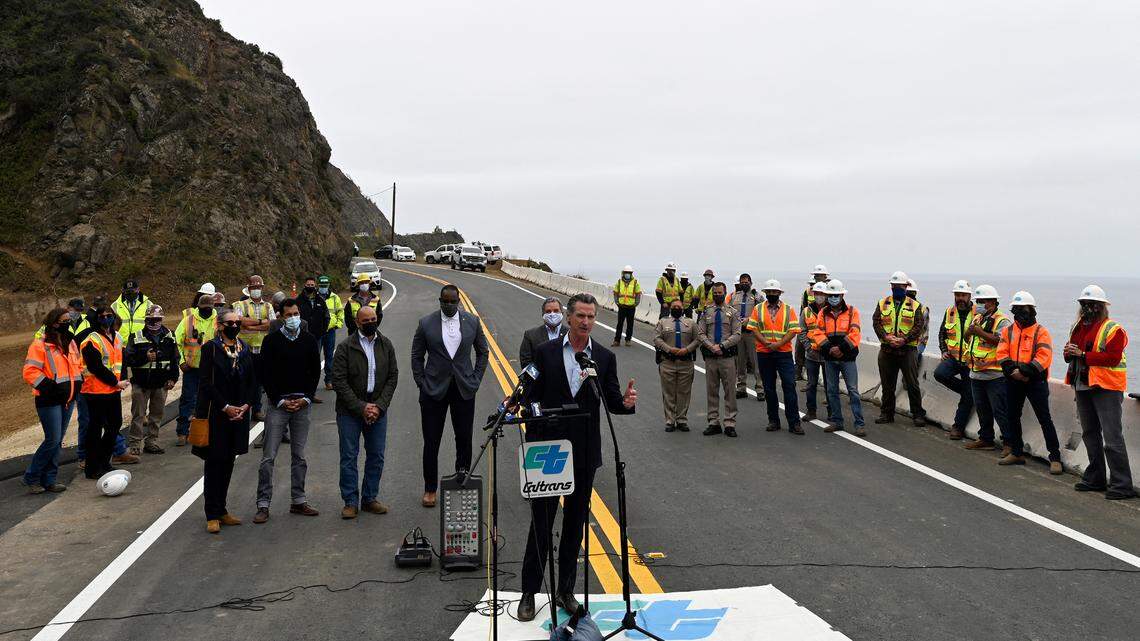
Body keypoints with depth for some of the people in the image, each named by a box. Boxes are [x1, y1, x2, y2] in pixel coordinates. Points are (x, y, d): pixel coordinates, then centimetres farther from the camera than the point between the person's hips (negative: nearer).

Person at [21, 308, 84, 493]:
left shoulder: (71, 342, 12)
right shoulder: (40, 344, -10)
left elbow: (79, 363, 25)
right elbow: (30, 372, -14)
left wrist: (78, 381, 10)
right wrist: (48, 386, -20)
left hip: (68, 399, 7)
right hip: (49, 400, -7)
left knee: (58, 440, 9)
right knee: (53, 440, -9)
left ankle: (49, 479, 17)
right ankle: (31, 477, 7)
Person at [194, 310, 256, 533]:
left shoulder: (244, 349, 9)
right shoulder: (210, 348, -7)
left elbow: (251, 381, 11)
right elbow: (206, 383, -11)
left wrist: (246, 406, -4)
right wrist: (225, 407, -15)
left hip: (239, 413, 5)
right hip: (215, 414, -5)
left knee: (228, 462, 11)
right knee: (214, 463, 0)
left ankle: (222, 510, 21)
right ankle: (212, 515, 6)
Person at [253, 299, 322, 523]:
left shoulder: (309, 340, 7)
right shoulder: (271, 341, -2)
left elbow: (316, 371, 8)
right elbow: (264, 374, -3)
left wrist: (306, 398, -4)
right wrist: (280, 401, -9)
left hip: (303, 404, 3)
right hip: (278, 404, -3)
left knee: (299, 456, 9)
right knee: (269, 456, -3)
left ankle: (298, 501, 18)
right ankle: (263, 504, 3)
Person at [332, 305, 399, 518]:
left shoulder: (386, 345, 5)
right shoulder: (345, 347, -6)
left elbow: (392, 377, 5)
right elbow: (339, 381, -9)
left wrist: (379, 406, -7)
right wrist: (361, 407, -14)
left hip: (378, 410, 3)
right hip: (350, 410, -3)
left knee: (376, 457, 8)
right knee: (349, 457, 1)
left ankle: (370, 498, 21)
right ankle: (351, 502, 11)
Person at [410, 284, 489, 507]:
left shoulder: (473, 322, 2)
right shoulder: (426, 323, -2)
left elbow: (483, 352, 11)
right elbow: (417, 356, 6)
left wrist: (475, 380, 4)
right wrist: (421, 383, 0)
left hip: (464, 389, 1)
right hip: (434, 390, -1)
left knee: (464, 441, 7)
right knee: (431, 442, 4)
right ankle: (430, 489, 17)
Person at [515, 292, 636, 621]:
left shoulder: (605, 357, 3)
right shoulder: (546, 352, -1)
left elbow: (612, 402, 4)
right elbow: (531, 397, 0)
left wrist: (626, 402, -19)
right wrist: (533, 443, -13)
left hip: (585, 452, 2)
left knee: (575, 524, 11)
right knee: (541, 523, 3)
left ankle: (565, 589, 24)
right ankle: (529, 592, 14)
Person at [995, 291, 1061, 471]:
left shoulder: (1041, 332, -4)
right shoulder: (1008, 331, 9)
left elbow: (1044, 357, -14)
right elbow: (1002, 354, 1)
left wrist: (1024, 371, -22)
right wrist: (1013, 371, -15)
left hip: (1036, 381, -5)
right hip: (1013, 382, 5)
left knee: (1044, 419, -5)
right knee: (1012, 417, 13)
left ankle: (1055, 457, 0)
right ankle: (1017, 453, 28)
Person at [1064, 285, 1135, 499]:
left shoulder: (1113, 329, -9)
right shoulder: (1078, 327, 15)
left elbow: (1113, 357, -21)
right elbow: (1072, 355, 19)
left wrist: (1082, 355, -22)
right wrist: (1069, 352, -5)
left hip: (1106, 388, -8)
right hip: (1083, 387, 8)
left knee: (1112, 437, -10)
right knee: (1090, 434, 15)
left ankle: (1122, 484, -6)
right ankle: (1095, 479, 26)